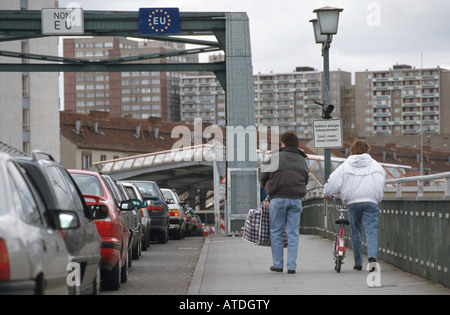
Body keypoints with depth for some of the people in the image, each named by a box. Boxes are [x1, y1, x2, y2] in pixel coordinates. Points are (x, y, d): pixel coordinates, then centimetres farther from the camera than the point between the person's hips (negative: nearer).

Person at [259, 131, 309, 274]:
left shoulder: (275, 156, 3)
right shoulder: (302, 160, 15)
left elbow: (263, 176, 8)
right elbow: (305, 180, 17)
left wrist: (269, 190, 24)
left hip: (278, 198, -3)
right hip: (296, 200, 3)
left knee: (276, 232, 6)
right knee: (293, 233, 5)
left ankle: (278, 264, 7)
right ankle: (291, 266, 1)